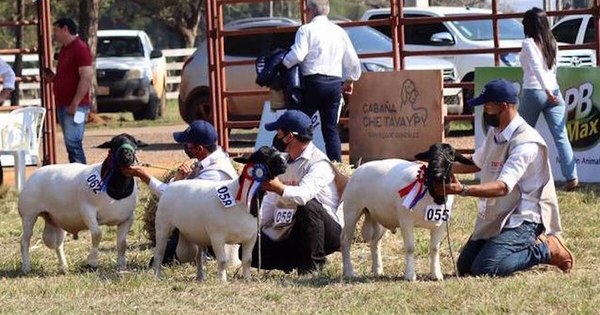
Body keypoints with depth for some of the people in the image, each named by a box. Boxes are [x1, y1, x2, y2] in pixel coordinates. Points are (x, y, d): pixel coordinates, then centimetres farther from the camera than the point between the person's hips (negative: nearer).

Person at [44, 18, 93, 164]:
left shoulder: (80, 49, -12)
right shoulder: (64, 49, 18)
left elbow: (86, 78, -19)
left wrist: (75, 104, -22)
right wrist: (52, 77, 8)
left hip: (75, 106, -10)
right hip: (63, 105, 10)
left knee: (73, 143, -15)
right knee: (70, 144, 9)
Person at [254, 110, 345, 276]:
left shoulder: (318, 163, -16)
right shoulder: (284, 161, 12)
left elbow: (304, 195, -36)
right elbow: (270, 202, 12)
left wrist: (279, 188, -54)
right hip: (291, 235, 7)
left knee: (308, 206, -38)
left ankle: (312, 264, -23)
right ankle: (299, 262, 7)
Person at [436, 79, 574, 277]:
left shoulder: (526, 142, -24)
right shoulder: (495, 133, 6)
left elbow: (503, 187, -33)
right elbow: (476, 163, 22)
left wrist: (462, 190, -44)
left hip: (523, 219, -9)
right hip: (496, 217, 9)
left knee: (485, 269, -25)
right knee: (465, 267, 8)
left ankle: (544, 249, -3)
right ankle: (526, 245, 18)